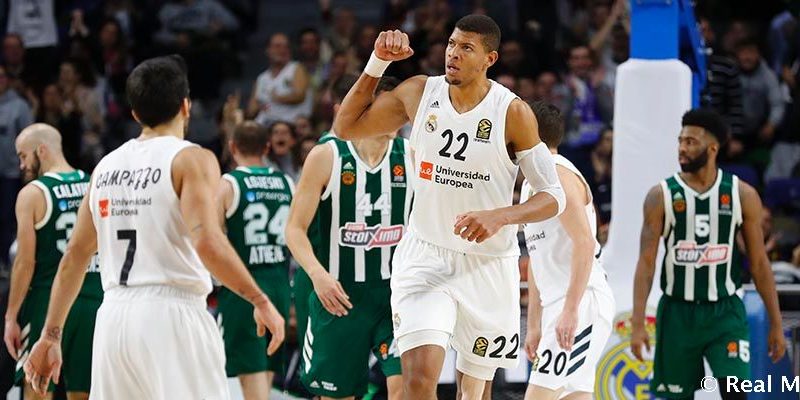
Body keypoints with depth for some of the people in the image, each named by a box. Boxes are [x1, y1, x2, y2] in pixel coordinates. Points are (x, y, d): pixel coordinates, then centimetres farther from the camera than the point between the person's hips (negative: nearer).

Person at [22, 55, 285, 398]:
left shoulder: (106, 166, 15)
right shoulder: (191, 159, -4)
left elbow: (74, 257, 17)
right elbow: (208, 243, -18)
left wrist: (50, 336, 20)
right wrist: (259, 300, -11)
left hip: (114, 316, 6)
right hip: (171, 314, -6)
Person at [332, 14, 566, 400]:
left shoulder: (513, 113, -12)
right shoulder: (418, 93, -3)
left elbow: (553, 197, -10)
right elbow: (346, 127, 7)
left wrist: (499, 217, -29)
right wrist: (377, 63, -5)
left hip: (488, 265, 0)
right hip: (425, 256, 0)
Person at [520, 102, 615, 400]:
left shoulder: (558, 174, -10)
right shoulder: (531, 184, 21)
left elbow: (585, 244, -20)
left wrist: (570, 310, -25)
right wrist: (534, 327, 23)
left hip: (583, 301, -10)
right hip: (558, 306, 10)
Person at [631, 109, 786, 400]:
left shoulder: (742, 195, 0)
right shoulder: (661, 196, -3)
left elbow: (759, 263, 5)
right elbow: (646, 262, -5)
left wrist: (776, 323, 3)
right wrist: (638, 324, -13)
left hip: (725, 313, 0)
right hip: (678, 313, 0)